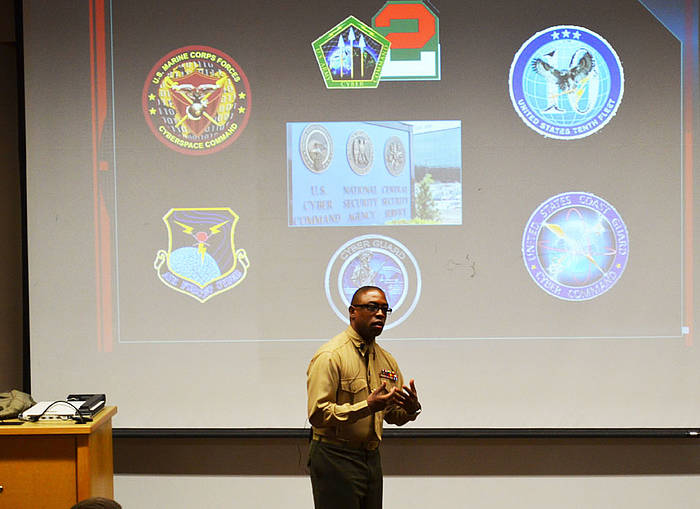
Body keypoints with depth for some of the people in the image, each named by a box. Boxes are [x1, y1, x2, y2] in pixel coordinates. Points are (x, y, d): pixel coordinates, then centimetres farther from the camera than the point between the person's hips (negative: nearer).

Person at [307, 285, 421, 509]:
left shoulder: (386, 360, 13)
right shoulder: (330, 356, -11)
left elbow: (393, 414, 19)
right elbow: (317, 414, -19)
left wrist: (410, 409, -5)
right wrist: (367, 406, -27)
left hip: (372, 461, 7)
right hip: (335, 460, -7)